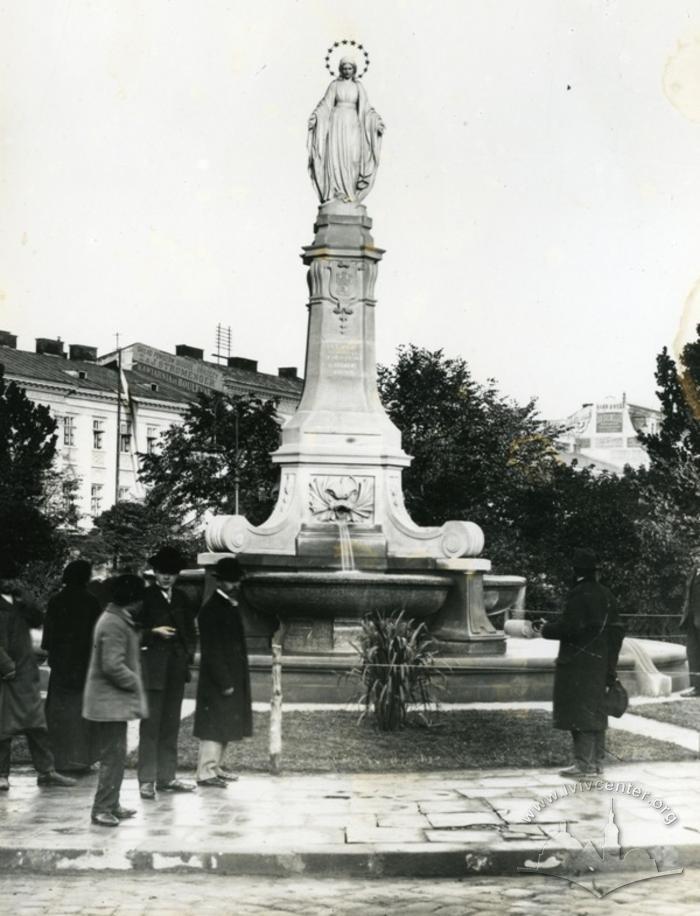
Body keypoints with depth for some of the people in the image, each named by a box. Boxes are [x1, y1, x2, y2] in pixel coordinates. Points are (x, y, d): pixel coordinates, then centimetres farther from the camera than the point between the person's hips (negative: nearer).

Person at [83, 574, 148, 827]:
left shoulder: (118, 620, 12)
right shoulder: (114, 625, -21)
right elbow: (112, 666, -25)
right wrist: (135, 682, -14)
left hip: (114, 701, 11)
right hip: (111, 701, -11)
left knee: (115, 756, 16)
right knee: (113, 756, -7)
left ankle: (111, 805, 23)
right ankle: (102, 809, -2)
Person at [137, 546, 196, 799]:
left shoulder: (181, 598, 13)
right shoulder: (145, 597, -4)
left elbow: (190, 630, 18)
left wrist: (188, 655, 5)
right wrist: (154, 632, -17)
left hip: (177, 670, 6)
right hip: (153, 670, -6)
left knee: (171, 726, 10)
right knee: (150, 725, -5)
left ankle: (166, 777, 16)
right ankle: (146, 780, -2)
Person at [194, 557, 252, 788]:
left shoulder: (230, 606, 13)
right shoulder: (211, 610, -15)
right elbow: (211, 651, -18)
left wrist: (236, 680, 12)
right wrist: (224, 682, -19)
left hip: (232, 679, 9)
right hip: (218, 681, -9)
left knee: (225, 726, 13)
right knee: (214, 726, -6)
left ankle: (215, 767, 22)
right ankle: (205, 772, -1)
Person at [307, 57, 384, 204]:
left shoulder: (359, 86, 8)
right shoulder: (334, 85, 4)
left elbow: (366, 108, 6)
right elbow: (325, 104, 0)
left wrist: (377, 121, -6)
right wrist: (314, 116, -15)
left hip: (352, 124, 1)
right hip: (337, 122, -1)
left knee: (352, 157, -7)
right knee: (336, 156, -9)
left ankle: (349, 193, -5)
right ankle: (337, 192, -8)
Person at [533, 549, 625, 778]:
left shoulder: (579, 595, -16)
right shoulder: (606, 595, 11)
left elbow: (569, 627, -21)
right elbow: (616, 629, 14)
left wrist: (544, 629, -4)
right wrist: (610, 665, 19)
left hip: (578, 663, -9)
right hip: (600, 662, 9)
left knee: (580, 712, -5)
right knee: (596, 712, 14)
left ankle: (584, 764, -5)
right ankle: (597, 761, 20)